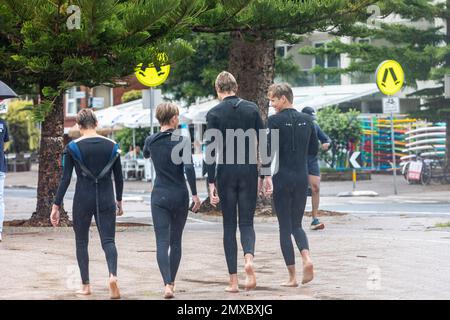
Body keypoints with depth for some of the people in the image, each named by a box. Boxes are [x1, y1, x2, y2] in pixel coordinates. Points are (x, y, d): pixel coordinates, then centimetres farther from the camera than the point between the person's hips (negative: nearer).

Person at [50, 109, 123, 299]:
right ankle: (113, 275, -24)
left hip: (83, 198, -1)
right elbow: (119, 178, 8)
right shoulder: (112, 146, 2)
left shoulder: (73, 147, -6)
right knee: (108, 240, 3)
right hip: (106, 198, 1)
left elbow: (65, 179, -7)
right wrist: (119, 201, 21)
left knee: (81, 242, 14)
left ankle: (86, 285, 14)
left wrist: (56, 206, -2)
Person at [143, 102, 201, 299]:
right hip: (180, 195, -1)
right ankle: (171, 281, 22)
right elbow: (189, 168, -18)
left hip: (159, 196, 1)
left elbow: (145, 154, 24)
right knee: (176, 241, 14)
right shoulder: (182, 141, -8)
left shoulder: (151, 141, 1)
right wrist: (195, 194, -13)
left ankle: (167, 284, -20)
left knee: (162, 242, -4)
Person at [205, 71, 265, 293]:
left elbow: (211, 150, -8)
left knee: (229, 225, 7)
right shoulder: (252, 108, 4)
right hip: (249, 172, 1)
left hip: (226, 174, -1)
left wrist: (211, 183, -7)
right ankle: (249, 258, -22)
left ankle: (233, 280, 4)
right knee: (246, 222, 9)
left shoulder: (214, 113, -4)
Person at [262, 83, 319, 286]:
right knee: (296, 224, 16)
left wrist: (266, 175, -6)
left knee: (285, 227, 4)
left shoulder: (275, 121, -9)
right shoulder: (306, 120, 7)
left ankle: (292, 277, 4)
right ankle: (307, 258, -12)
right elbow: (314, 150, 12)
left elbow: (269, 150, -15)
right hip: (302, 178, 4)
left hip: (283, 178, -4)